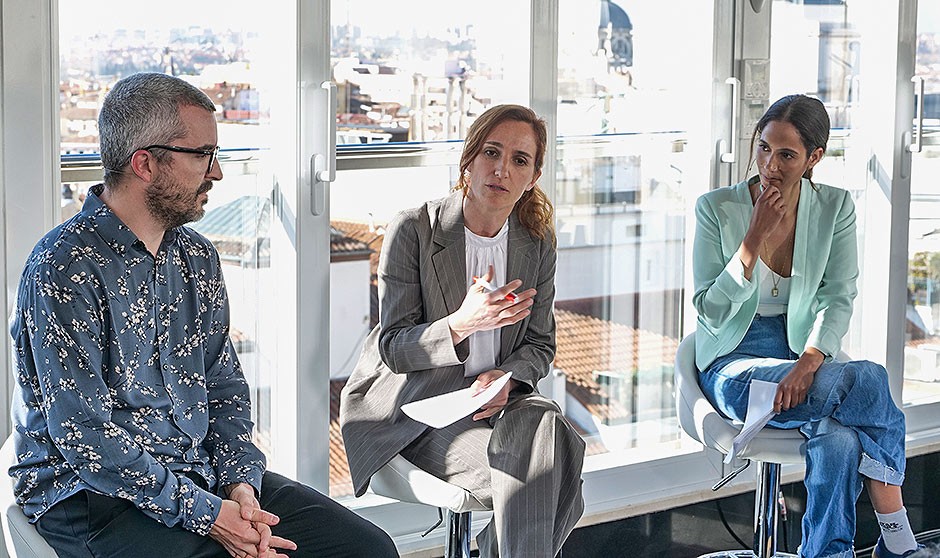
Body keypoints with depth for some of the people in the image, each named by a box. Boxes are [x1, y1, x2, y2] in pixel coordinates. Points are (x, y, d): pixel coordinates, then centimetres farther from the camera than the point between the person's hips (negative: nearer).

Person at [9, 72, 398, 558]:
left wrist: (240, 482, -4)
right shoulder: (64, 270, -15)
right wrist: (204, 515, -19)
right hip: (92, 493, -7)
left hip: (201, 473, 7)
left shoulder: (197, 257, 10)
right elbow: (82, 436, -19)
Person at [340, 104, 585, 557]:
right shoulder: (411, 231, -10)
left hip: (495, 396, 5)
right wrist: (460, 324, -29)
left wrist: (504, 377, -14)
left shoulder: (537, 244, 3)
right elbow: (392, 346, -11)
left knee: (544, 427, -29)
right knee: (518, 474, -29)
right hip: (415, 405, -4)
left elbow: (539, 345, 9)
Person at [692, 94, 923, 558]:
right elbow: (710, 312, -9)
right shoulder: (717, 208, -6)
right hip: (732, 364, -3)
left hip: (801, 358, 3)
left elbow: (838, 298, -5)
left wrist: (810, 360, -24)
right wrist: (755, 237, -19)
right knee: (868, 379, -30)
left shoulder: (835, 207, 2)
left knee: (840, 439, -34)